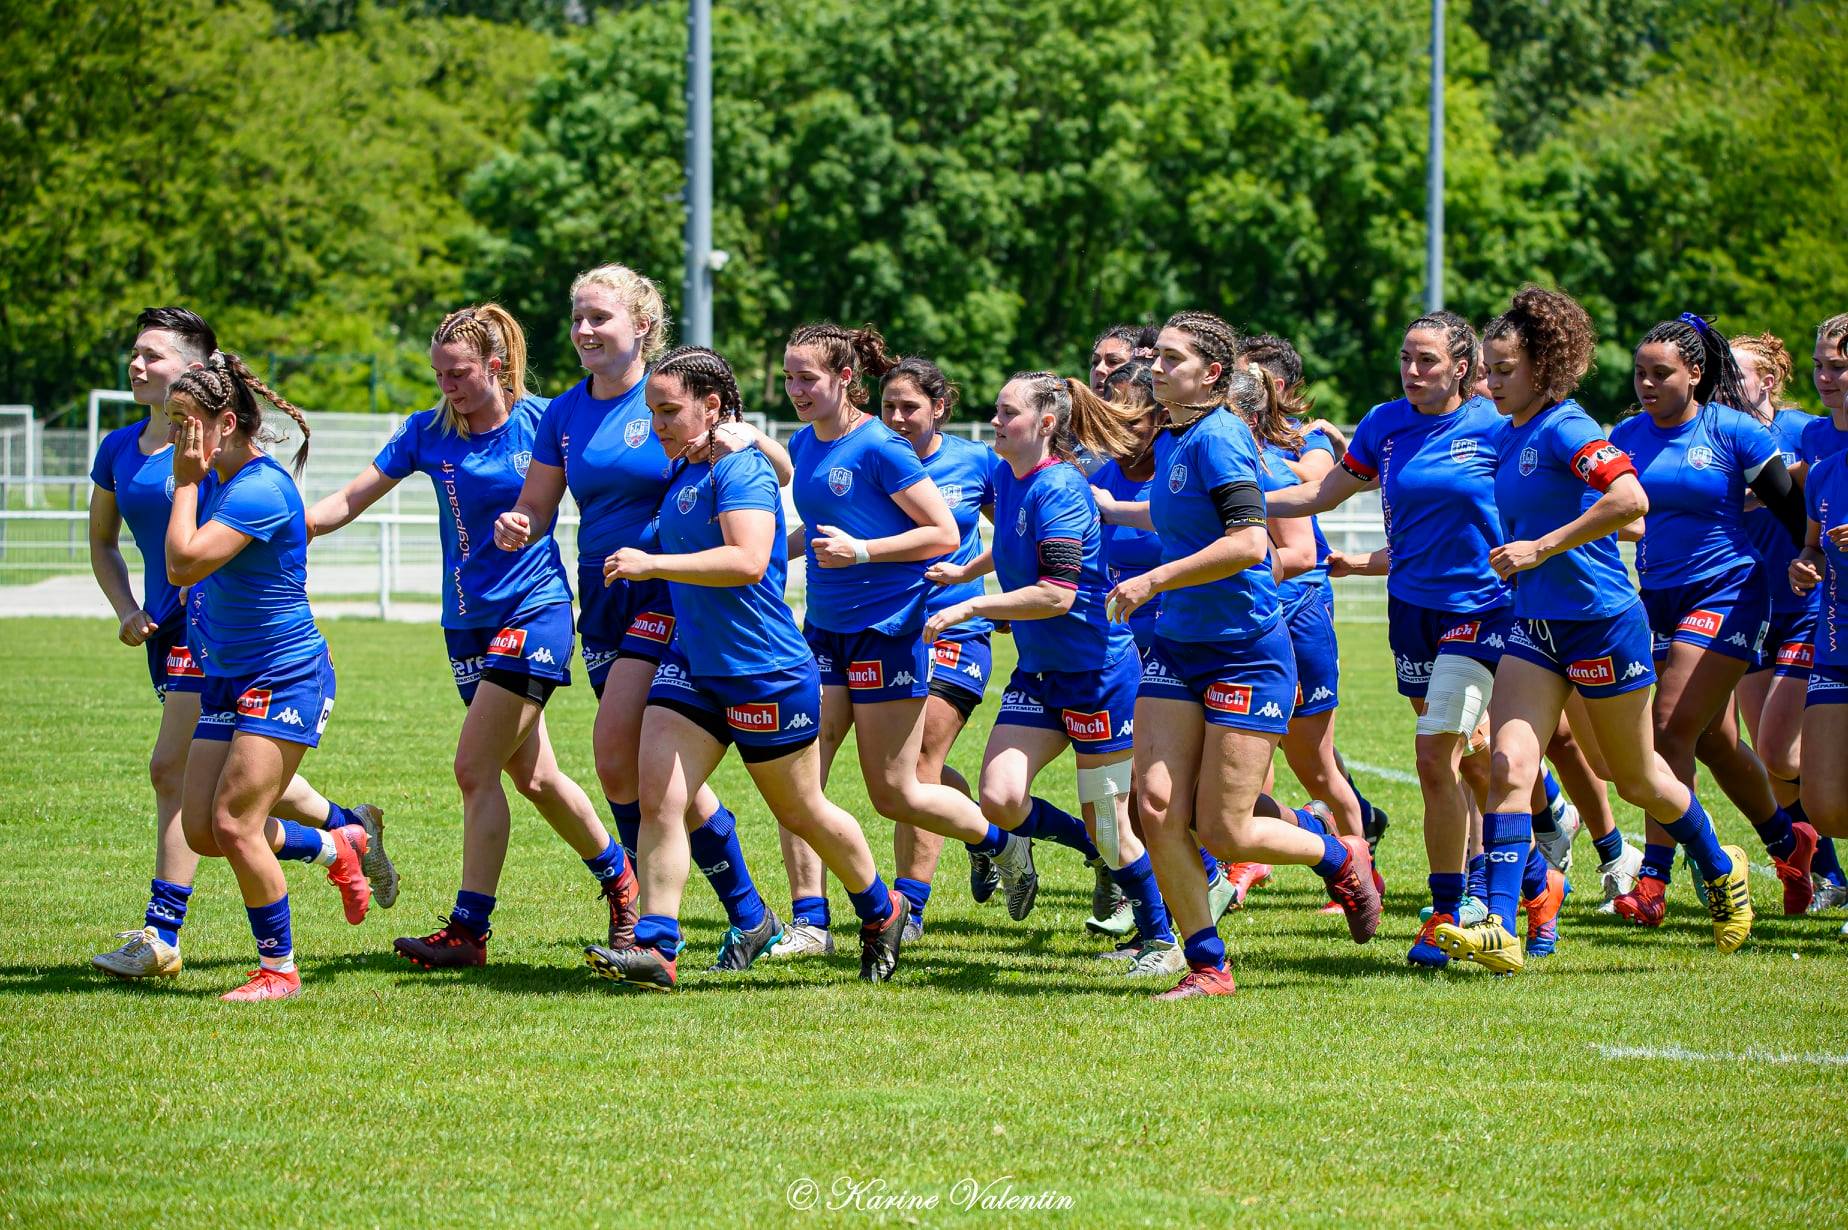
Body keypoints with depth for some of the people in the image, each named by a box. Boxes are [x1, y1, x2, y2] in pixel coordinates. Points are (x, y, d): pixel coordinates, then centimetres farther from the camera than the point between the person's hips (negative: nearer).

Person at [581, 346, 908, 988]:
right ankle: (654, 948, -11)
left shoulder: (740, 470, -17)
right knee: (658, 798, -10)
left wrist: (653, 564, -32)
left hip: (766, 673, -8)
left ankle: (882, 912, 32)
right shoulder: (682, 472, 9)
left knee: (802, 814, 9)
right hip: (693, 664, 8)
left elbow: (748, 561, -31)